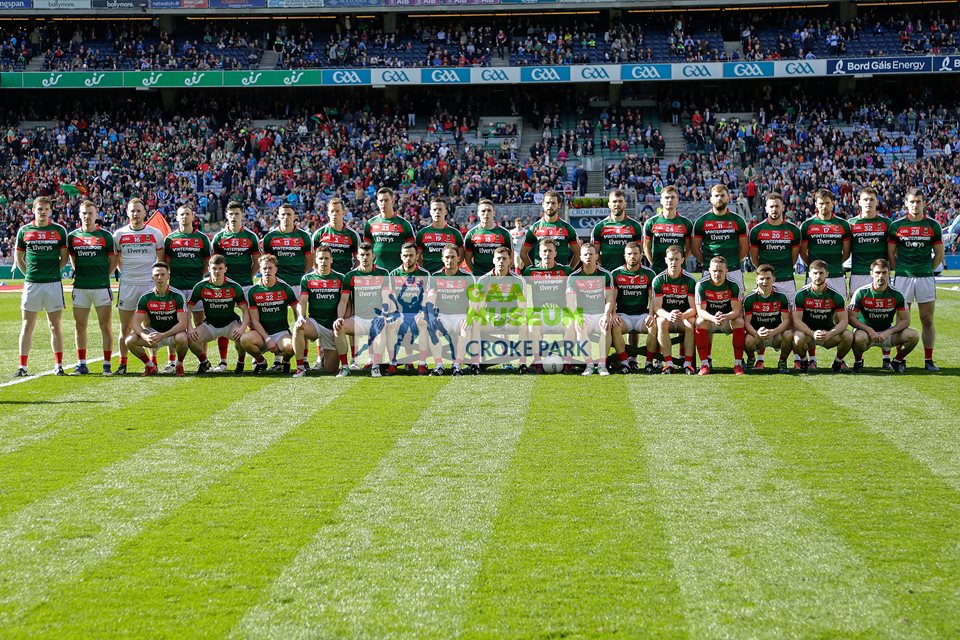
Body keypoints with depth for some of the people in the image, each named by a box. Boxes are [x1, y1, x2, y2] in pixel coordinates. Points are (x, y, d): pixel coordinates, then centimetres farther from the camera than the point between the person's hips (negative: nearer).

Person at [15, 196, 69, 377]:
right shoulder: (24, 231, 6)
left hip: (53, 283, -1)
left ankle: (58, 365, 7)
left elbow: (64, 256, 11)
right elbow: (19, 258, 15)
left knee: (55, 325, 2)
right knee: (27, 326, 2)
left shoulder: (59, 230, 3)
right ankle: (22, 366, 6)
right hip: (31, 284, 1)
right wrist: (29, 273, 6)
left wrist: (54, 272, 4)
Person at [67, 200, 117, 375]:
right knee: (80, 326, 6)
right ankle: (81, 364, 14)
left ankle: (107, 365, 1)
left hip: (101, 287, -3)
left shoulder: (105, 236, 0)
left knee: (106, 326, -3)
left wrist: (104, 276, 2)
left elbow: (113, 261, 5)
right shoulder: (73, 236, 8)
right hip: (80, 287, 3)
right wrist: (80, 274, 13)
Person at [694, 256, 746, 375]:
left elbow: (737, 310, -18)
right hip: (709, 319, 0)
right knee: (700, 322, -32)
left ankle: (738, 363, -25)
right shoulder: (702, 285, -12)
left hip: (728, 321, 0)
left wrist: (725, 317, -41)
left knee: (739, 322, -30)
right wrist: (713, 318, -41)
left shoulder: (733, 286, -11)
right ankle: (704, 363, -29)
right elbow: (700, 310, -19)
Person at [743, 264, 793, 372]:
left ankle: (782, 362, -2)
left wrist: (773, 332, -28)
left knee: (789, 335, -31)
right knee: (747, 340, -35)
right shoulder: (749, 298, -5)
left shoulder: (781, 297, -4)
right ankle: (751, 359, 2)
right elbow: (746, 322, -9)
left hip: (776, 335, 1)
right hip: (757, 336, -1)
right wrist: (757, 333, -31)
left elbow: (787, 320, -9)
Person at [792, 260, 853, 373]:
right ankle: (803, 361, -2)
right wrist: (813, 333, -31)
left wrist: (830, 334, -30)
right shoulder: (801, 294, -9)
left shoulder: (835, 295, -6)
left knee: (848, 337, -27)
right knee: (798, 339, -36)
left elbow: (843, 321, -9)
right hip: (807, 332, -1)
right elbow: (797, 320, -13)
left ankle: (838, 361, 4)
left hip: (828, 333, 1)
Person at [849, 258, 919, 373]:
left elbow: (905, 320, -5)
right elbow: (851, 318, -11)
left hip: (887, 332, 3)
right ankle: (858, 361, -5)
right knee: (859, 337, -39)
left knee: (913, 336, -20)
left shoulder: (896, 295, -5)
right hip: (865, 331, -3)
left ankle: (898, 360, 8)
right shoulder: (861, 293, -11)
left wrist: (888, 333, -20)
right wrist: (869, 330, -25)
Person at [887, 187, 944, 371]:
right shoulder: (896, 226, 3)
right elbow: (890, 254, 9)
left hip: (926, 278, 0)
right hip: (903, 278, 0)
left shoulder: (933, 226, 4)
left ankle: (929, 360, 7)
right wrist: (899, 271, 3)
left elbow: (939, 255, 10)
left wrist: (928, 270, 6)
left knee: (927, 320, 1)